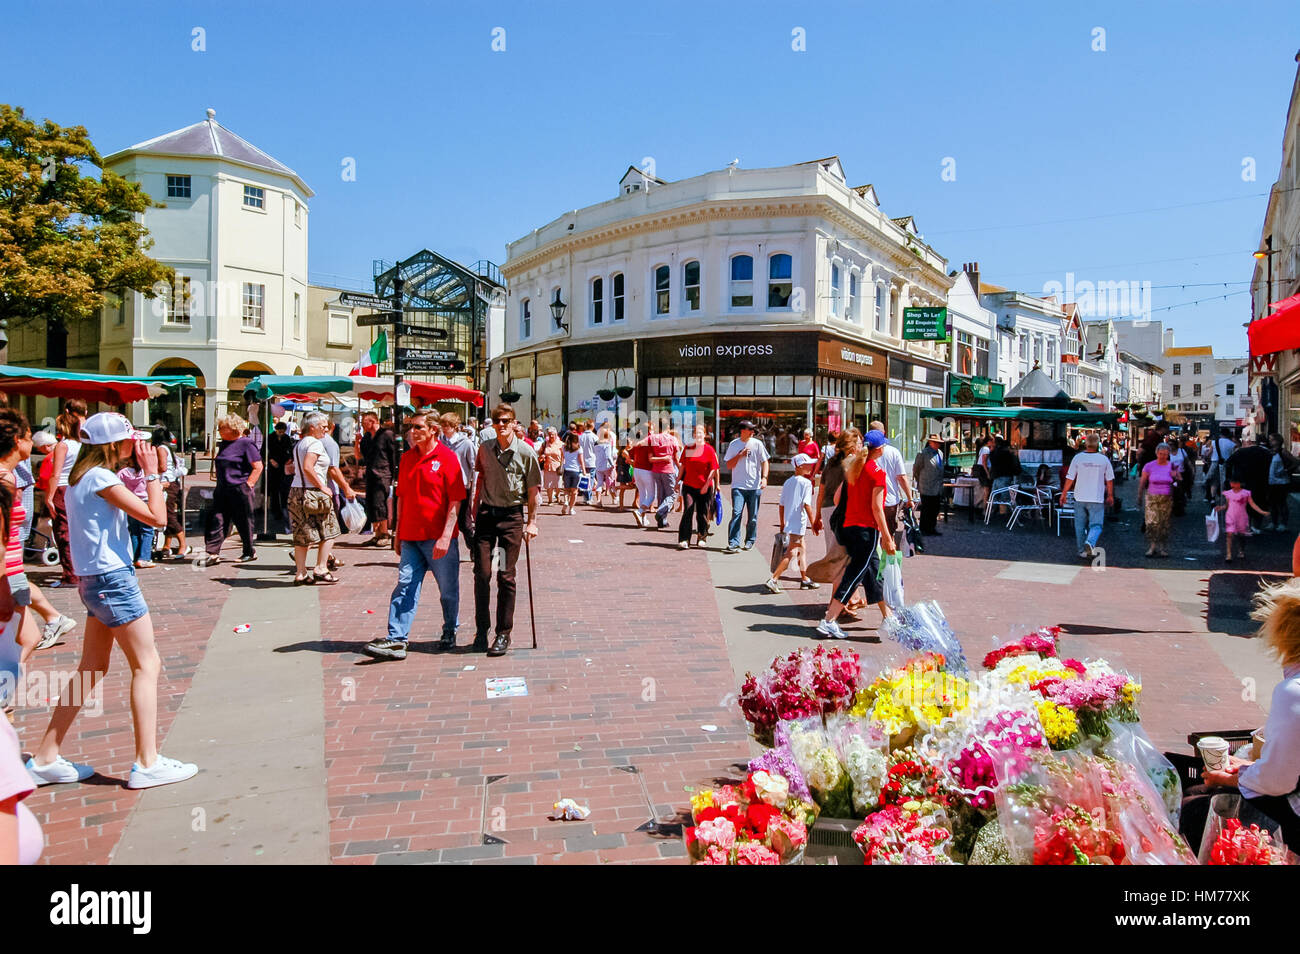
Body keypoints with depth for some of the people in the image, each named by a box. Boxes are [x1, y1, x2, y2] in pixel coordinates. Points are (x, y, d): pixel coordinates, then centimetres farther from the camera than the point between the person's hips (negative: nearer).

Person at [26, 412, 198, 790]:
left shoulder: (79, 478, 13)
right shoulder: (101, 478, -15)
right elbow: (156, 517, -18)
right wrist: (151, 473, -10)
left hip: (94, 581, 10)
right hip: (114, 579, -10)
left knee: (92, 670, 15)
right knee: (146, 666, -4)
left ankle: (46, 758, 20)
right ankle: (147, 764, -1)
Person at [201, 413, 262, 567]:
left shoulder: (246, 443, -10)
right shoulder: (224, 443, 14)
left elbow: (258, 466, -12)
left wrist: (248, 484, -14)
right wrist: (217, 475, 15)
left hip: (240, 490, -7)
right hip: (222, 490, 7)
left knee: (243, 522, 4)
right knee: (215, 520, -1)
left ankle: (250, 552, 18)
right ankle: (212, 553, -1)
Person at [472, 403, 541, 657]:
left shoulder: (525, 452, -6)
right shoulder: (485, 449, 4)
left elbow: (533, 489, -2)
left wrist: (532, 522, -5)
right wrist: (475, 512, 13)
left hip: (512, 515, -3)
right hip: (486, 512, 3)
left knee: (506, 576, -1)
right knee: (482, 572, 0)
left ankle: (504, 633, 7)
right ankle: (481, 629, 14)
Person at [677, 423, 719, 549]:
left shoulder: (709, 450, -2)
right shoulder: (687, 449, 7)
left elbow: (713, 469, -5)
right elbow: (682, 466, 15)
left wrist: (707, 484, -11)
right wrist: (678, 481, 13)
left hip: (705, 487, -1)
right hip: (688, 486, 1)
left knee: (702, 514, 6)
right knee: (687, 512, -9)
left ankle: (701, 538, 24)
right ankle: (684, 540, -9)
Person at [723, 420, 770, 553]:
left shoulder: (757, 444, 4)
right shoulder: (733, 445, 4)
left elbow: (765, 461, 6)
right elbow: (729, 466, 4)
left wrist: (764, 477, -8)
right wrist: (740, 455, -11)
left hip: (755, 486, 1)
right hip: (738, 486, -1)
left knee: (753, 516, 6)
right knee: (736, 513, -13)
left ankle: (750, 541, 21)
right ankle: (733, 543, -14)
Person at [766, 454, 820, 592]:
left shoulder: (787, 482, 12)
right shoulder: (806, 482, -10)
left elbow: (781, 505, 13)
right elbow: (807, 505, -17)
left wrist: (782, 524, 20)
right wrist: (813, 523, -12)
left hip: (788, 522, 9)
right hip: (799, 523, -9)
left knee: (802, 549, 21)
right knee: (791, 553, -8)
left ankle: (805, 579, 29)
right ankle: (773, 579, -15)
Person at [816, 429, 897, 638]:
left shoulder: (853, 468, 9)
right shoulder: (877, 472, -12)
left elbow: (837, 497, 10)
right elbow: (876, 508, -15)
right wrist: (887, 537, -12)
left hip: (849, 526, 8)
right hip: (867, 529, -8)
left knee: (874, 571, 19)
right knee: (853, 576, -6)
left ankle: (887, 616, 32)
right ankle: (828, 621, -10)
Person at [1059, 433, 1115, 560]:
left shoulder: (1078, 458, -4)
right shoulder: (1104, 459, -1)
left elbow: (1070, 478, -2)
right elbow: (1109, 480, 7)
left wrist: (1064, 493, 9)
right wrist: (1110, 496, 20)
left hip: (1080, 498, 1)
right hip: (1097, 499, -1)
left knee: (1080, 526, 11)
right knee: (1096, 525, 0)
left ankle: (1082, 551, 15)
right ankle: (1090, 543, -27)